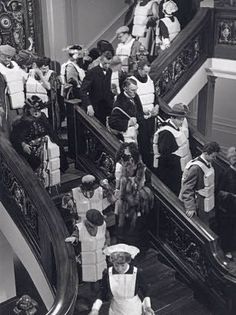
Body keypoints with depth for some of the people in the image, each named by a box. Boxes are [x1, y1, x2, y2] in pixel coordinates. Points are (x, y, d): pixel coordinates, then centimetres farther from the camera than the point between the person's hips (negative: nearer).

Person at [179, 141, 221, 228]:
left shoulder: (208, 163, 3)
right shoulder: (195, 168, -25)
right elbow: (187, 189, -24)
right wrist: (190, 208, -27)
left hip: (209, 204, 9)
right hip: (200, 207, -9)